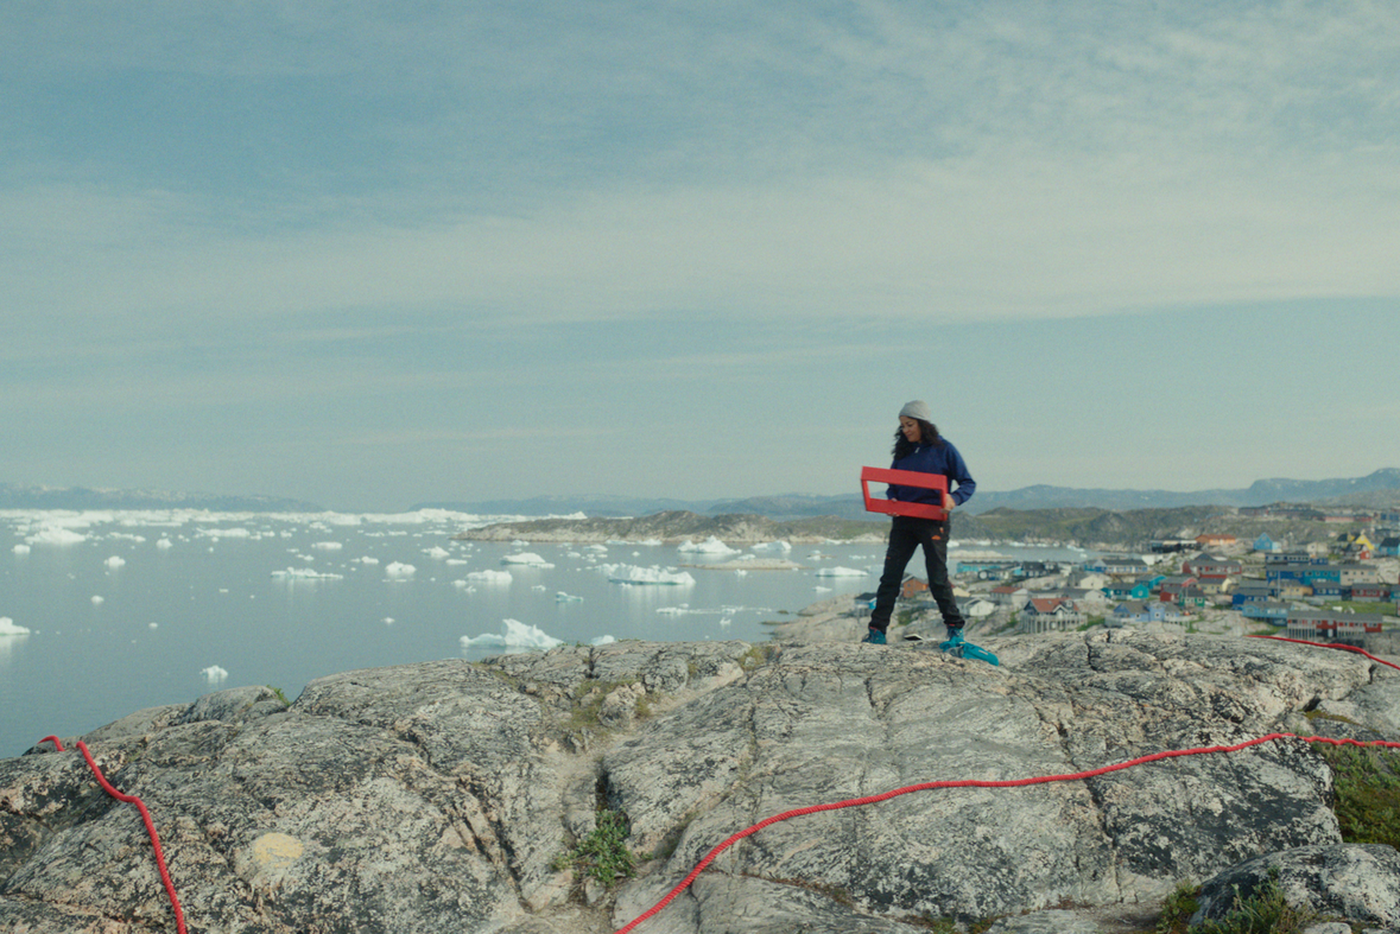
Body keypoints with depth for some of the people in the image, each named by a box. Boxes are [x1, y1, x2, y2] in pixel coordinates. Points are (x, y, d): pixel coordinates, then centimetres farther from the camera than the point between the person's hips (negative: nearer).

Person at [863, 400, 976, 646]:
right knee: (890, 576, 0)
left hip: (933, 521, -4)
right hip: (903, 521, 4)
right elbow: (893, 484, 19)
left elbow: (969, 484, -2)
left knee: (938, 578, -2)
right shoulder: (903, 450, 10)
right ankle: (877, 630, 4)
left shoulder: (943, 449, -3)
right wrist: (891, 500, -2)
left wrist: (953, 498, -21)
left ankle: (955, 629, 14)